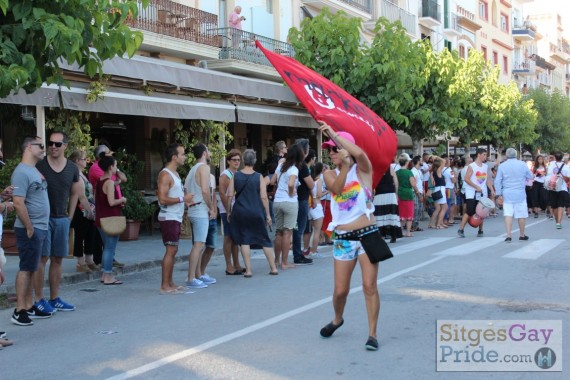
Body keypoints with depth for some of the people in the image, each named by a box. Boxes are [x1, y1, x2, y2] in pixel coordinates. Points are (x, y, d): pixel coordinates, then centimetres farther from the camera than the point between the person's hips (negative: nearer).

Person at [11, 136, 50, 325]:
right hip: (30, 230, -9)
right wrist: (29, 228, -18)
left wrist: (39, 227, 16)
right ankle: (19, 311, -1)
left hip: (40, 228, 9)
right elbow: (18, 203, -22)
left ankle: (29, 307, 20)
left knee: (30, 269, 13)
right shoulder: (22, 172, -15)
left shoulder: (35, 170, 15)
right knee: (26, 269, -6)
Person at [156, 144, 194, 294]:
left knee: (173, 251, 11)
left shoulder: (175, 173, 16)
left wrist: (186, 200, 11)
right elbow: (162, 199, -22)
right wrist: (182, 199, -18)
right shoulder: (165, 174, -14)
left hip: (176, 218, 10)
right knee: (170, 250, -9)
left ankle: (170, 283, 17)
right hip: (169, 218, -10)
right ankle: (164, 286, -6)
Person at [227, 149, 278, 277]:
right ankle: (273, 268, 14)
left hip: (240, 212, 0)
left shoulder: (235, 176, 0)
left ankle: (248, 270, 5)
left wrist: (228, 211, 10)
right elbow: (264, 197, -4)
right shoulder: (259, 177, -2)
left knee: (244, 240, 6)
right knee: (265, 239, 10)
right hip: (257, 212, 0)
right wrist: (268, 215, 3)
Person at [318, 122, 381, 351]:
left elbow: (360, 153, -25)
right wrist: (345, 166, -23)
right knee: (340, 289, 7)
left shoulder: (362, 169, 0)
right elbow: (337, 189, -16)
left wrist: (333, 134, -23)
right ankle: (337, 320, 36)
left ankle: (372, 334, 5)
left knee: (369, 286, -5)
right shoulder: (330, 174, 8)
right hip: (343, 238, 3)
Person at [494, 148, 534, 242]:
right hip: (520, 194, 0)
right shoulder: (522, 164, -2)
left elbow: (497, 181, -1)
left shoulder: (502, 166, -2)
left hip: (507, 194, 1)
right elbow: (530, 176, 8)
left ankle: (508, 236, -8)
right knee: (522, 215, 10)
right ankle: (522, 235, 21)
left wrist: (498, 195, 5)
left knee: (508, 214, 0)